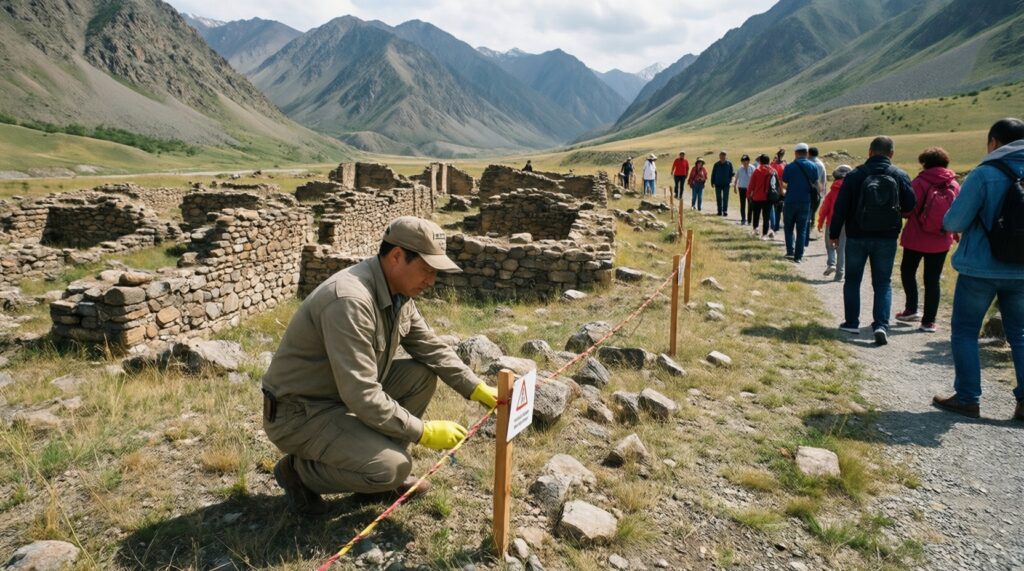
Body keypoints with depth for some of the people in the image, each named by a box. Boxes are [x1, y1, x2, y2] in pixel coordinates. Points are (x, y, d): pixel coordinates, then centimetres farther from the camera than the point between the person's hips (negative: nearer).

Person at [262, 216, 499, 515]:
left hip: (347, 395, 9)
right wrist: (424, 432, -24)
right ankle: (298, 470, 2)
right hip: (299, 413, -9)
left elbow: (432, 347, 6)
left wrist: (478, 389, -3)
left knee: (422, 374, -2)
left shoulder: (399, 293, -2)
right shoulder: (350, 300, -32)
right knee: (392, 468, -23)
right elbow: (362, 397, -32)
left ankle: (381, 458, 11)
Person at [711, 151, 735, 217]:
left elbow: (731, 172, 4)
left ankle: (725, 211, -4)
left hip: (726, 184, -2)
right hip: (718, 184, 2)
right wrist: (712, 182, -1)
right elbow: (713, 174, 6)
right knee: (718, 198, 7)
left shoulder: (729, 163, 1)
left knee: (725, 198, -5)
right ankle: (719, 211, 15)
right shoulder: (716, 164, 3)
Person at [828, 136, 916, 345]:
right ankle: (881, 324, -6)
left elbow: (840, 207, -6)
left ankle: (852, 322, 16)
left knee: (852, 280, 13)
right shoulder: (900, 176, -4)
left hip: (857, 237, 0)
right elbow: (910, 205, 1)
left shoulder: (854, 175, -6)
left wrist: (834, 233, 2)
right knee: (883, 283, 7)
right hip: (887, 238, 1)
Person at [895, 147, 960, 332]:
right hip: (941, 241, 3)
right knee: (933, 279, 7)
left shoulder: (920, 182, -12)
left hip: (916, 238, -3)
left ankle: (911, 309, 11)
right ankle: (929, 321, 7)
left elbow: (908, 209, -14)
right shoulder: (954, 185, 0)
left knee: (908, 270, 18)